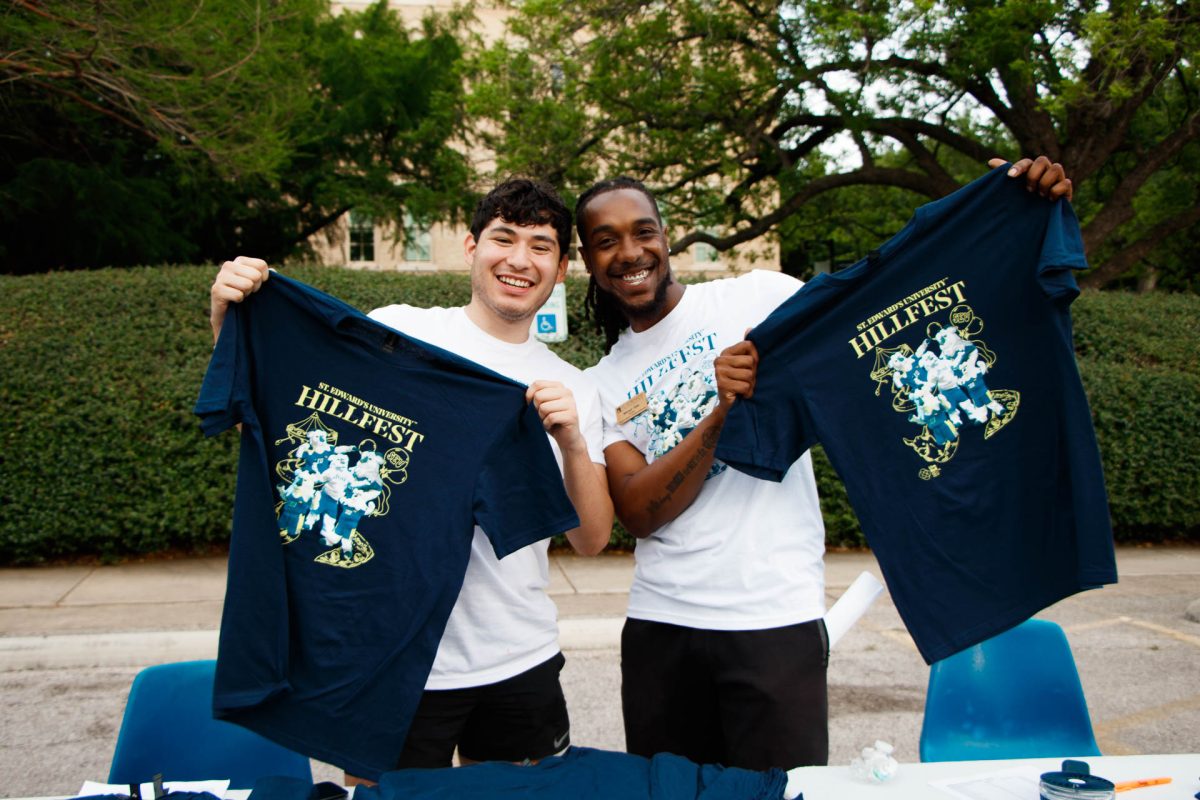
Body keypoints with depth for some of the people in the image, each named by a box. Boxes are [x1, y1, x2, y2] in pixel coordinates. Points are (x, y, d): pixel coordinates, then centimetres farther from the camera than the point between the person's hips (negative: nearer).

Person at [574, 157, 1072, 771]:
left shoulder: (752, 297, 1)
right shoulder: (605, 386, 8)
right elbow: (638, 513, -5)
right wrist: (721, 413, -18)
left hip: (774, 621, -3)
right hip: (660, 627, 4)